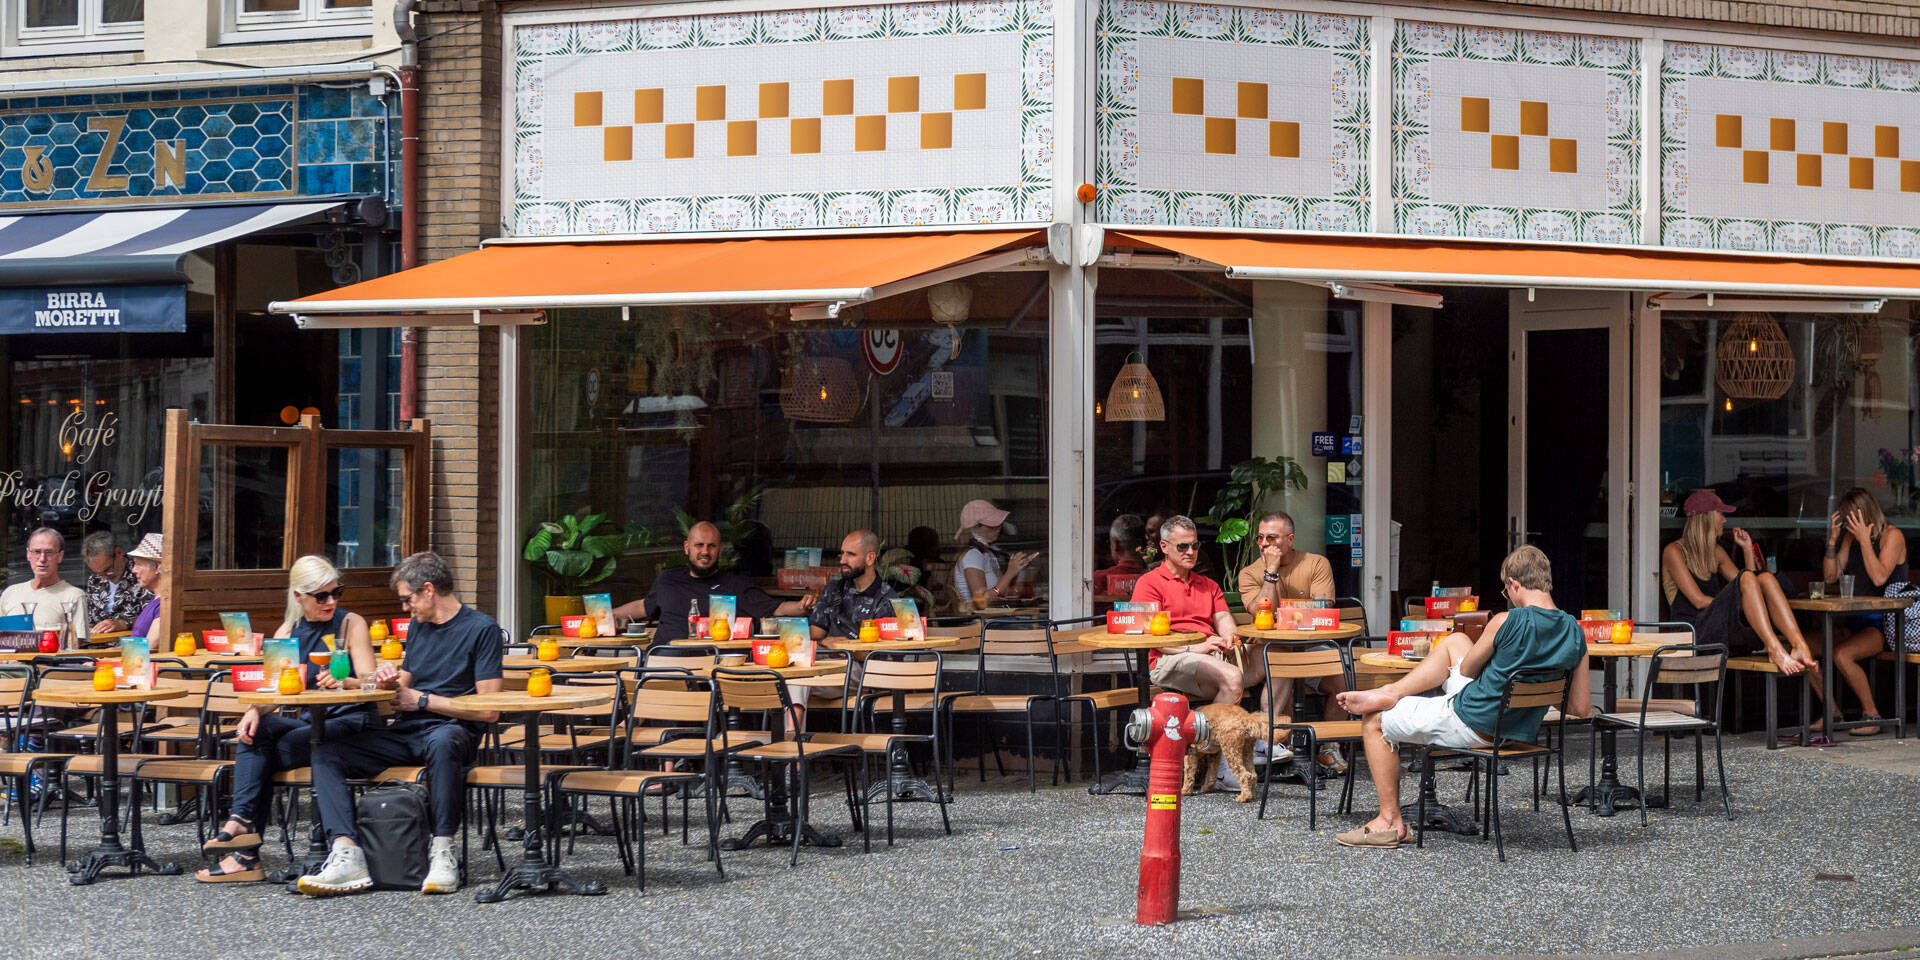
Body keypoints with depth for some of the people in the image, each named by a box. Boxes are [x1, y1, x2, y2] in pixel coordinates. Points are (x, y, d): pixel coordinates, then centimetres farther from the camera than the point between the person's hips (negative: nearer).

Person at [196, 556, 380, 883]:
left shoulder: (351, 624, 1)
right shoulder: (287, 633, 13)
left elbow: (371, 683, -9)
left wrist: (344, 683, -31)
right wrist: (255, 711, -16)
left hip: (352, 724, -4)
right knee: (255, 730, -22)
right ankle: (242, 821, -34)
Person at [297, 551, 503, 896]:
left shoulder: (482, 629, -3)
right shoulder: (419, 626, 20)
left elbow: (489, 711, -9)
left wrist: (422, 700, -5)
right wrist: (390, 680, 2)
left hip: (451, 729, -7)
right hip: (405, 734, 7)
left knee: (442, 742, -43)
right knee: (325, 753, -14)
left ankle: (443, 850, -35)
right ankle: (348, 856, -30)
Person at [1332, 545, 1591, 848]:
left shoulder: (1506, 622, -24)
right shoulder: (1575, 633, -7)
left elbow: (1467, 669, -5)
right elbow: (1581, 708, -2)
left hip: (1472, 726, -7)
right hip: (1522, 730, 7)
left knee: (1374, 721, 12)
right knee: (1455, 641, 23)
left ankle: (1389, 822, 16)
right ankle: (1391, 692, 21)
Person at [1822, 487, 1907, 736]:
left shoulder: (1892, 536, -9)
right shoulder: (1851, 537, 11)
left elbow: (1879, 577, -23)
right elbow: (1830, 575, 8)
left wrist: (1864, 539, -23)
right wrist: (1833, 540, -3)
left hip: (1883, 625, -7)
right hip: (1855, 622, 8)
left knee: (1842, 655, -32)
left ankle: (1872, 714, -16)